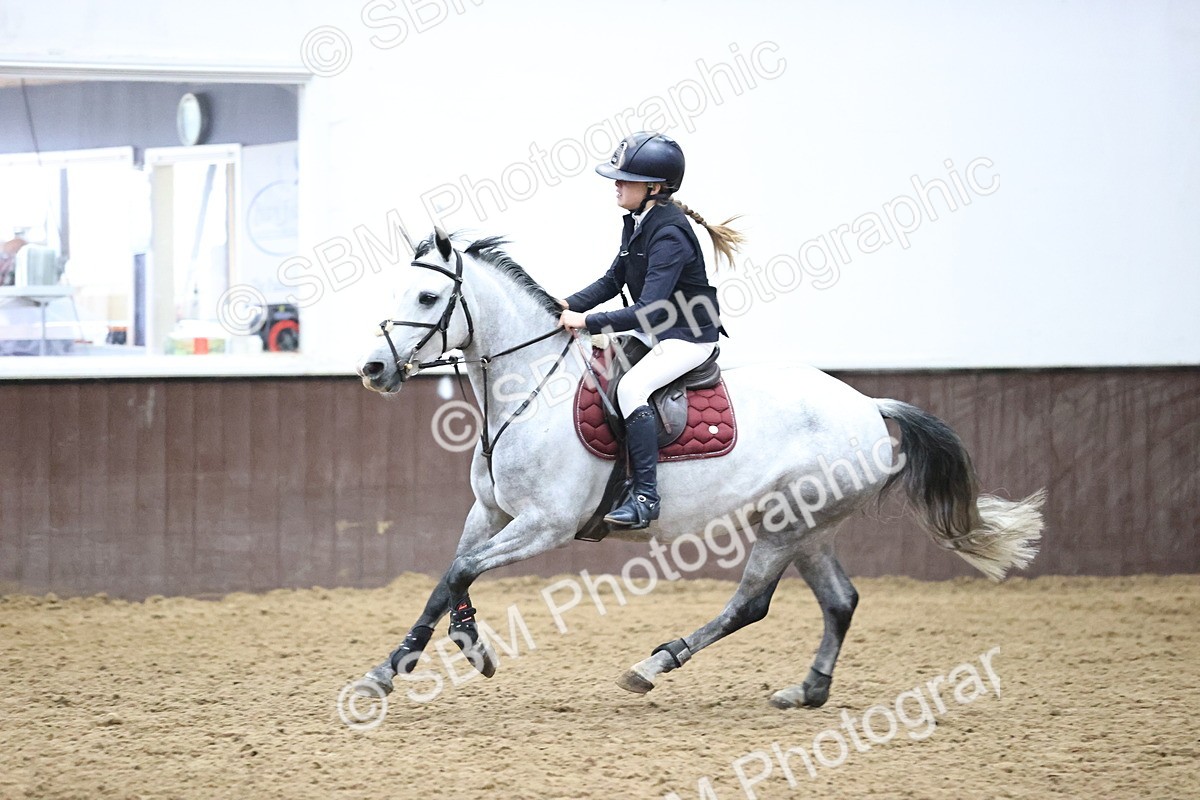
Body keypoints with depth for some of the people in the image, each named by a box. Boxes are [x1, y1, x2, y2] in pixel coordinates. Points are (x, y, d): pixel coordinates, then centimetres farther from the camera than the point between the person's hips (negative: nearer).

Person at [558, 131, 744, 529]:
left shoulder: (669, 235, -26)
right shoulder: (636, 223, 4)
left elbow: (649, 310, -31)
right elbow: (612, 281, 12)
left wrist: (586, 321, -30)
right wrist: (570, 305, -4)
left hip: (689, 337, -10)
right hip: (654, 332, 10)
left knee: (631, 387, -29)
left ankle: (645, 496, -27)